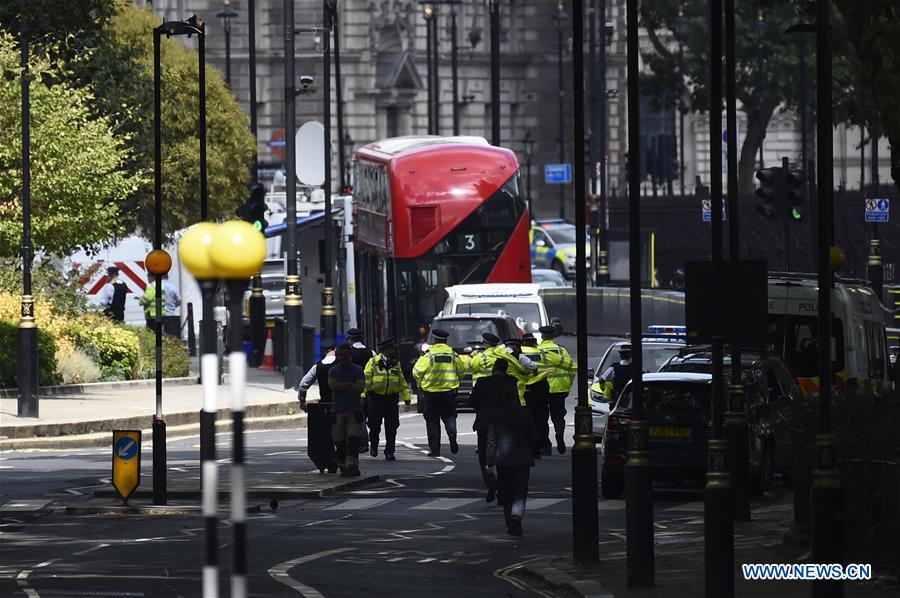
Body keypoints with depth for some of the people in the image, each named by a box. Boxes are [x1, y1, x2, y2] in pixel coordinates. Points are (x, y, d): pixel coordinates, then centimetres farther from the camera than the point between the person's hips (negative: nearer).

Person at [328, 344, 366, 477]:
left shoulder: (358, 370, 4)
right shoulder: (333, 371, 8)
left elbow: (361, 388, -10)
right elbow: (332, 385, -11)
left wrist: (342, 387, -10)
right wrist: (351, 384, -11)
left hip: (354, 410, -2)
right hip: (337, 410, 2)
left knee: (353, 438, -14)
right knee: (339, 441, 0)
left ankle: (351, 465, -19)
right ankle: (343, 467, 8)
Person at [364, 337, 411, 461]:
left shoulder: (396, 364, 12)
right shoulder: (373, 362, -1)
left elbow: (402, 382, 17)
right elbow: (366, 380, -2)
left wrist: (406, 397, 13)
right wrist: (363, 397, -7)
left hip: (391, 398, 3)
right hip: (375, 398, -3)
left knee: (391, 427, -1)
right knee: (375, 425, 3)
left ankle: (389, 452, 5)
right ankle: (373, 445, 29)